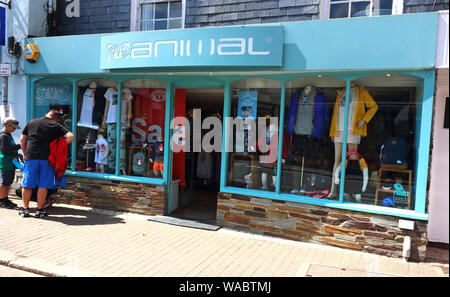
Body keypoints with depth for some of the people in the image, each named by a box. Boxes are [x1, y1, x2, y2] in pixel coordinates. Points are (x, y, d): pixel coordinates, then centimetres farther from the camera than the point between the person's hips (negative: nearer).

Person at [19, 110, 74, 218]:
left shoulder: (31, 123, 15)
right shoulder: (56, 126, 5)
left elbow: (22, 140, 15)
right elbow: (71, 136, -7)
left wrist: (25, 154, 23)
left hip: (31, 156, 2)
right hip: (46, 158, -2)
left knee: (27, 184, 11)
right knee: (43, 185, 4)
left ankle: (25, 209, 19)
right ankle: (39, 210, 9)